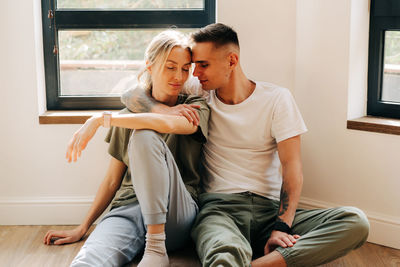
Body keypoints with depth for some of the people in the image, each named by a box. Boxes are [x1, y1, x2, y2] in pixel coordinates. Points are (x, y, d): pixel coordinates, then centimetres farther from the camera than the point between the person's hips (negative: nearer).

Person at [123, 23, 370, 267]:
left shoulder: (276, 98, 7)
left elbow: (292, 167, -1)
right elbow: (133, 97, 13)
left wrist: (282, 227, -15)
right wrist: (167, 111, -10)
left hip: (270, 209, 4)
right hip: (219, 207, -3)